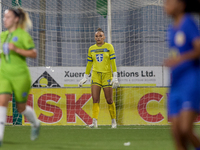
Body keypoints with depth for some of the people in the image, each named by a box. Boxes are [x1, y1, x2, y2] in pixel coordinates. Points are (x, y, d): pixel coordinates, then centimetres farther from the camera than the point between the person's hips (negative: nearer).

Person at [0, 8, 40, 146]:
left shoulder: (23, 35, -7)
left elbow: (34, 54, -13)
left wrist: (16, 49, -22)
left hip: (20, 76, -4)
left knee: (21, 108, 8)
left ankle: (35, 123, 40)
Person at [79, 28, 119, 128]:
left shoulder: (109, 47, 0)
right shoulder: (91, 49, 10)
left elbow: (113, 62, -4)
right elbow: (89, 64, 17)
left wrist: (115, 77, -10)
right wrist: (85, 78, 16)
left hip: (107, 75, -3)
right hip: (95, 75, 3)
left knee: (109, 100, 0)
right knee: (95, 99, -9)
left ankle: (113, 121, 17)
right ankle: (94, 122, -14)